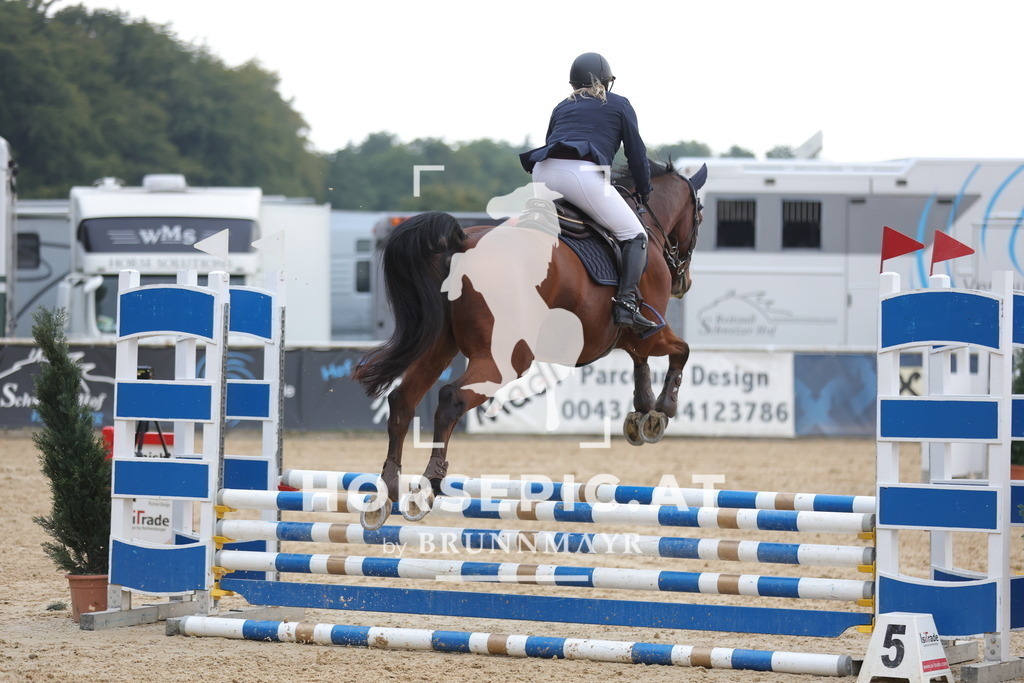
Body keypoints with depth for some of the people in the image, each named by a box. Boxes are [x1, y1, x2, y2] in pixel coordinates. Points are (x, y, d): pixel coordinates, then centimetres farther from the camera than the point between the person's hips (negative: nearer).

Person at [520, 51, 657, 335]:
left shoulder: (561, 107, 32)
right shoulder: (619, 105, 21)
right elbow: (636, 153, 19)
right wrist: (644, 192, 33)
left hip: (543, 172, 5)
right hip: (584, 174, -5)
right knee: (635, 236, 4)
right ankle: (626, 303, -15)